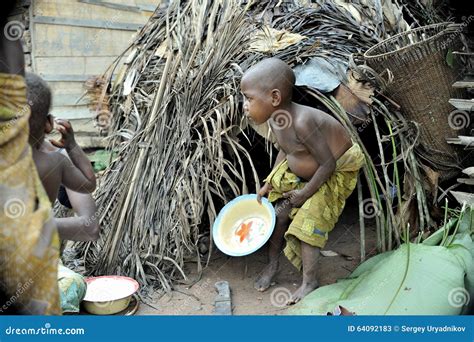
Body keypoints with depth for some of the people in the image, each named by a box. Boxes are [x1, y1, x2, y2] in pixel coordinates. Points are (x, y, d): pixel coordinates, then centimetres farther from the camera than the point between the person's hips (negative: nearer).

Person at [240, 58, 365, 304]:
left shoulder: (302, 122, -38)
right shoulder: (275, 118, -12)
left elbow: (327, 165, -31)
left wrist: (305, 194, -19)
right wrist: (268, 185, 5)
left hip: (335, 174, -8)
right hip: (299, 172, 8)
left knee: (306, 223, -11)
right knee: (278, 214, 5)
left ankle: (309, 281, 8)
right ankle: (272, 265, 26)